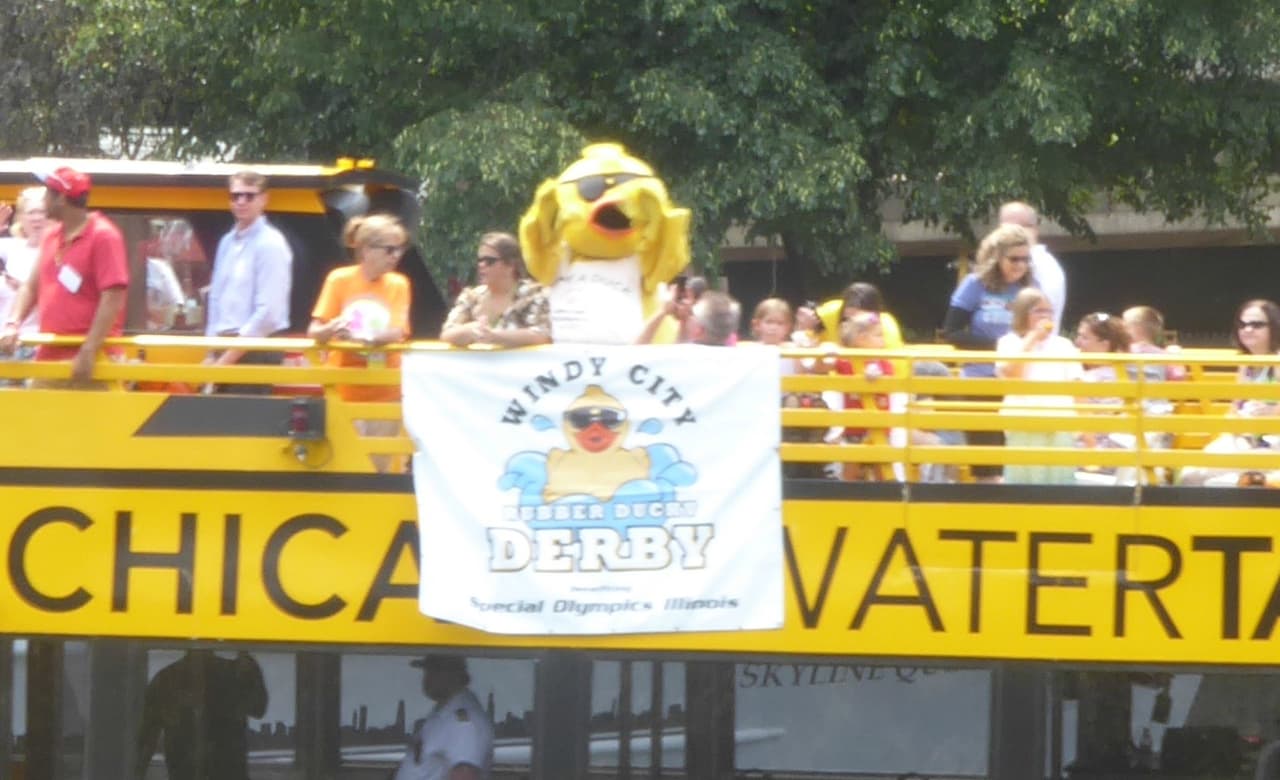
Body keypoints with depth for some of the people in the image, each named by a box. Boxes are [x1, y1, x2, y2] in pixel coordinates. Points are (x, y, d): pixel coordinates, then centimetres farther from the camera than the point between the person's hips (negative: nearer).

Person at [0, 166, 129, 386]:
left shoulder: (103, 236, -9)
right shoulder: (51, 236, 15)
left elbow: (113, 299, -15)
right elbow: (31, 287, 19)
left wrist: (88, 353, -21)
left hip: (89, 362, -8)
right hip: (49, 357, 8)